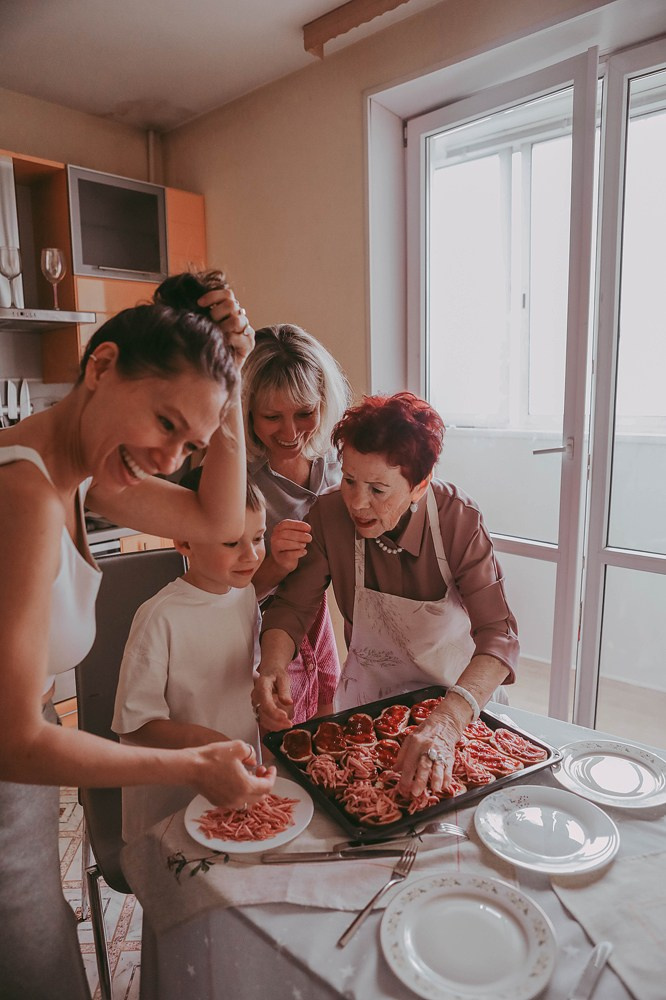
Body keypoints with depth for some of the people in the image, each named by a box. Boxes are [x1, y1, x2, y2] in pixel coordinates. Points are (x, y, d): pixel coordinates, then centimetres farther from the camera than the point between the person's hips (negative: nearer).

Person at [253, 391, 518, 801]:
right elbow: (292, 607, -13)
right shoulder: (330, 515, -21)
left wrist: (448, 720, -48)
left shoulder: (460, 520, -26)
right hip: (369, 691, 1)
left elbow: (499, 634, -32)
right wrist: (273, 665, -35)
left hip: (455, 691, -1)